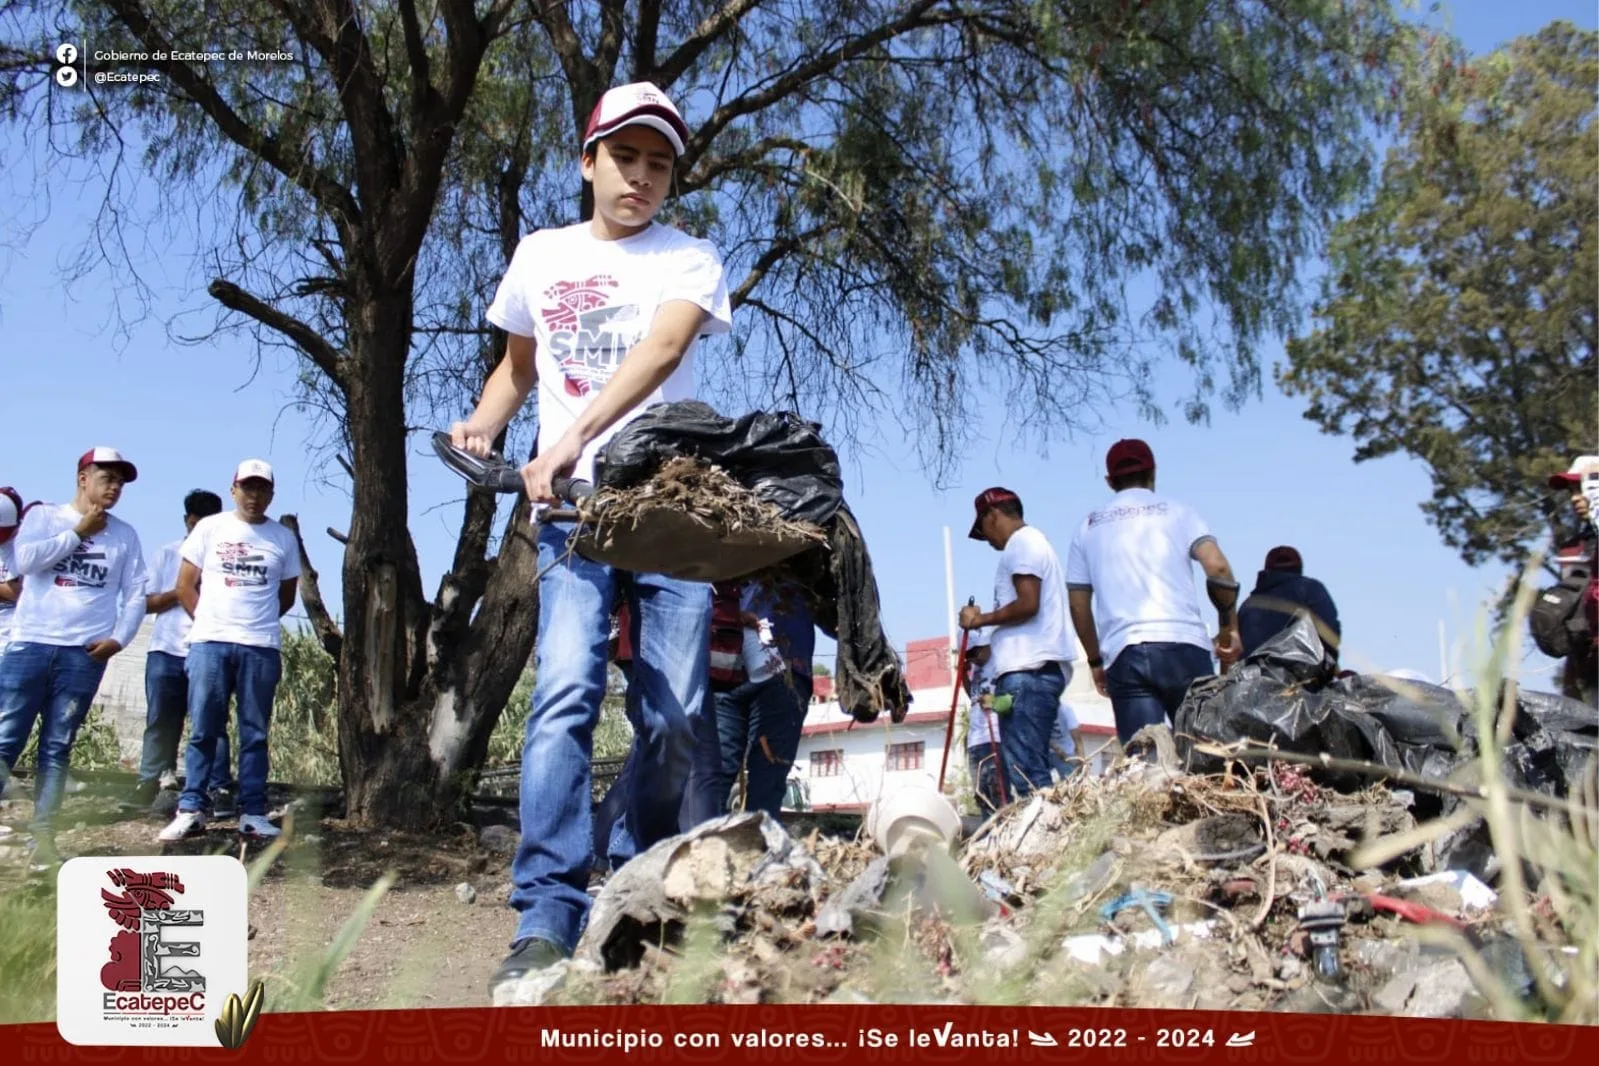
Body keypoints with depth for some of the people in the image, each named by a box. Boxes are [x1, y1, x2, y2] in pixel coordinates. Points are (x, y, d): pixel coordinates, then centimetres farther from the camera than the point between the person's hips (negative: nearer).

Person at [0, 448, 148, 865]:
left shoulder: (124, 535, 11)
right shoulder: (43, 514, 7)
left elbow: (135, 595, 8)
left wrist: (119, 638, -6)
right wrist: (78, 532, -5)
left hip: (85, 653, 1)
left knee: (57, 748, 5)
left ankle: (42, 833, 7)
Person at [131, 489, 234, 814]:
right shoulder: (167, 554, 13)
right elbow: (147, 602, 9)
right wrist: (179, 592, -7)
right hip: (166, 651, 3)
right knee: (160, 723, 9)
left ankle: (220, 791, -5)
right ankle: (149, 785, 19)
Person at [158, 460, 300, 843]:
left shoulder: (284, 538, 9)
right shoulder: (209, 528, 7)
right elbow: (186, 586, 9)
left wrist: (257, 621, 11)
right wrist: (210, 622, 5)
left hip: (262, 647, 1)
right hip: (209, 642, -1)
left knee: (255, 734, 4)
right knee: (203, 731, 1)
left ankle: (252, 814, 7)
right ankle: (191, 810, 7)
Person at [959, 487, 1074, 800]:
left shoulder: (1022, 542, -4)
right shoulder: (1031, 543, 27)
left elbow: (1027, 604, -17)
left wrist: (981, 619, -5)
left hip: (1028, 670, -11)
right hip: (1030, 669, 11)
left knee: (1023, 769, -15)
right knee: (1029, 766, 5)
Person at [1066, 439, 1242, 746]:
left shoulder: (1089, 526, 18)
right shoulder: (1175, 511, 11)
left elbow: (1078, 604, 16)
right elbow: (1217, 567, -4)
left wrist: (1095, 660, 25)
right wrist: (1230, 627, 8)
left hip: (1123, 654, 2)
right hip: (1182, 646, -2)